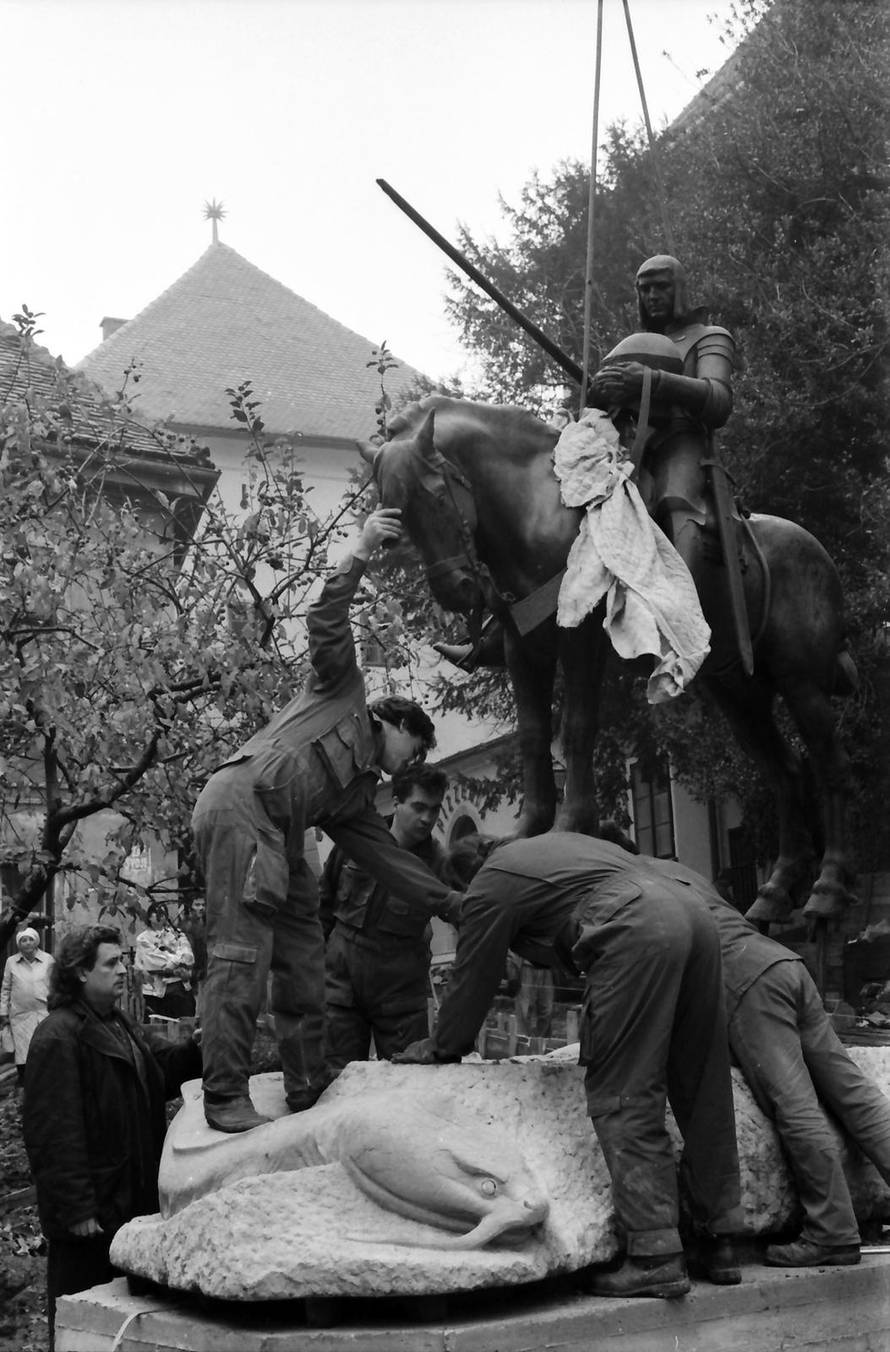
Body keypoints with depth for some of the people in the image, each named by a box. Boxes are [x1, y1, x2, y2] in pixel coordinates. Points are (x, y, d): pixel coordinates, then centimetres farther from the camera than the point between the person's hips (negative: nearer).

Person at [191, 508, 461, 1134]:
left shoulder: (358, 796, 30)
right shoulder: (345, 692, 16)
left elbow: (392, 860, 25)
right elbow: (326, 624, 3)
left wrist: (454, 904, 21)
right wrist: (360, 556, -6)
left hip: (278, 838, 9)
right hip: (241, 801, -9)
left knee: (304, 955, 6)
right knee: (242, 952, -16)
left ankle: (310, 1086, 10)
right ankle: (225, 1097, -19)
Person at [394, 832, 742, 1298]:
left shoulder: (488, 887, 14)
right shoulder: (555, 841, 36)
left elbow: (472, 980, 19)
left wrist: (440, 1048, 35)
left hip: (637, 930, -8)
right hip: (694, 911, 8)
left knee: (623, 1095, -3)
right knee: (701, 1090, 12)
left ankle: (654, 1255, -9)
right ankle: (719, 1243, 18)